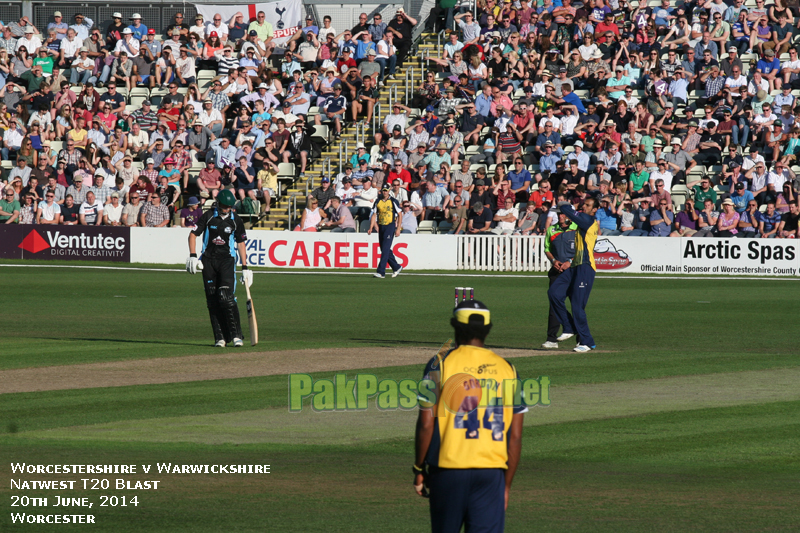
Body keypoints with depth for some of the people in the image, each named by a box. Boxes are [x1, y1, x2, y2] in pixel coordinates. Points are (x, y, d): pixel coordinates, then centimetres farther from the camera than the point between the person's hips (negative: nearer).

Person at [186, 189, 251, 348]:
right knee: (212, 300, 0)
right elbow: (193, 234, 5)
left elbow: (240, 243, 9)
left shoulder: (236, 220, 3)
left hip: (227, 260, -1)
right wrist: (193, 256, -7)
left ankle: (235, 335, -13)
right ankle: (220, 337, 4)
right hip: (209, 260, 1)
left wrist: (245, 267, 6)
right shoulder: (208, 216, 1)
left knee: (226, 296, -17)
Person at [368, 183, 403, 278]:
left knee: (385, 249, -14)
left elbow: (400, 214, -2)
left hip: (390, 226, -6)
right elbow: (374, 215, 12)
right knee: (384, 249, 9)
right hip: (381, 227, 6)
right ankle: (396, 268, 25)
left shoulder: (393, 201, -3)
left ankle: (381, 272, -19)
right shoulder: (378, 202, 10)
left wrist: (398, 228, -8)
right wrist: (371, 228, 2)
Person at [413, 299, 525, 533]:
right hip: (492, 470, 1)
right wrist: (506, 485, 13)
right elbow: (515, 437, 6)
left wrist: (418, 470, 6)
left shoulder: (440, 364, 0)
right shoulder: (507, 369, 8)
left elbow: (426, 425, -5)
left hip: (448, 469, -1)